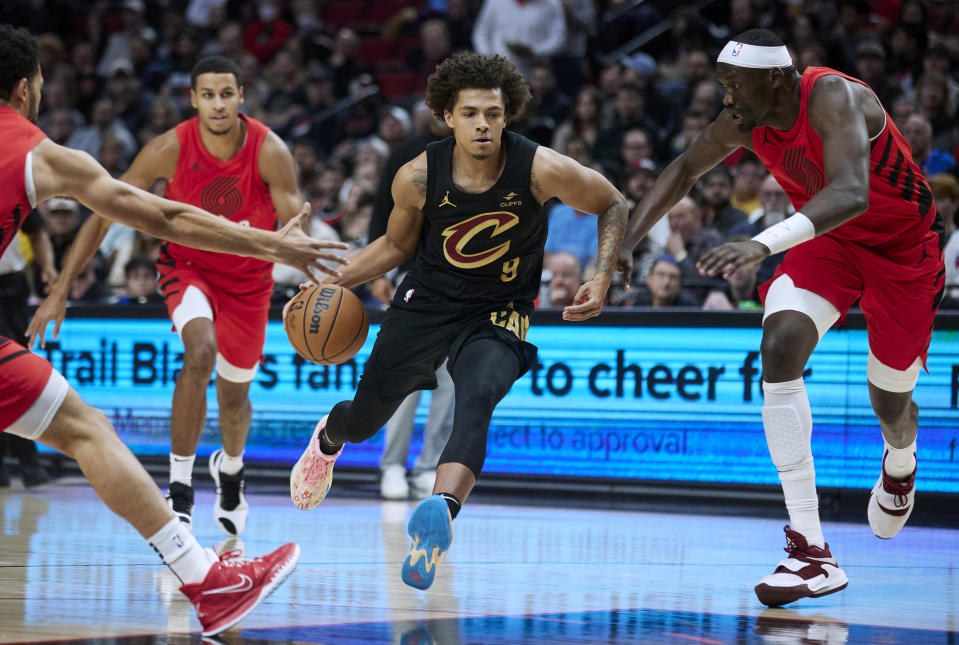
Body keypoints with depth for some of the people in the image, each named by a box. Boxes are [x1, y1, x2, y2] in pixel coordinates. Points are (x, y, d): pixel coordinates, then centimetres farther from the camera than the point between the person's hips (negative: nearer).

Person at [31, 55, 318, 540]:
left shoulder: (269, 152, -24)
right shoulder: (171, 149, -24)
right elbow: (105, 214, -18)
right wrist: (60, 291, -23)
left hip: (247, 276, 2)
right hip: (187, 266, -2)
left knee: (234, 394, 13)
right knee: (201, 351, -32)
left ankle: (230, 467, 50)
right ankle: (179, 488, -24)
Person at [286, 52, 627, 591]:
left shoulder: (542, 170, -21)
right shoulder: (419, 178, -15)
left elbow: (613, 205, -2)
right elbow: (397, 245, 6)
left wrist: (603, 278, -13)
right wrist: (328, 284, -3)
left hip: (498, 317, -2)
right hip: (427, 302, 2)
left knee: (478, 400, -34)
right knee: (365, 418, 14)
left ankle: (441, 511, -54)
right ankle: (328, 437, 53)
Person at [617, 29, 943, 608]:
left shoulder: (833, 98, -35)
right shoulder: (745, 121, -14)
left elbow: (851, 194, -51)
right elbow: (686, 169, 6)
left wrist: (764, 245, -64)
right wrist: (628, 238, -6)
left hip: (903, 245, -4)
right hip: (827, 240, 5)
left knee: (891, 399, 9)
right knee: (780, 344, -24)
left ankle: (900, 466, 54)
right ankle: (812, 552, -25)